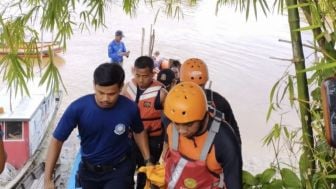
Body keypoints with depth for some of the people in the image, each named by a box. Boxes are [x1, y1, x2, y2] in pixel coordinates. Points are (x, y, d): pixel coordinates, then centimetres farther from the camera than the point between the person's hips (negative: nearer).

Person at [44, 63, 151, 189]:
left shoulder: (129, 108, -20)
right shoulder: (78, 108, -23)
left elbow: (139, 132, 2)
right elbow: (57, 140, -15)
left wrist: (148, 161, 0)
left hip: (120, 169, -1)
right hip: (89, 170, 2)